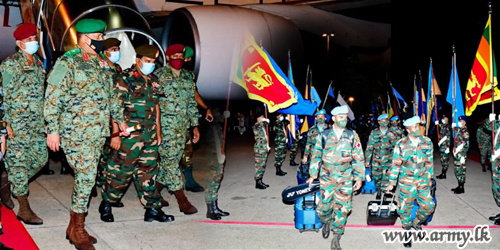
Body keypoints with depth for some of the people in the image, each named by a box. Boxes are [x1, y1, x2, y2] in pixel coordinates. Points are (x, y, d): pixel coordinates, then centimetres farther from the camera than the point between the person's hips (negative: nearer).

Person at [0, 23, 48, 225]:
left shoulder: (39, 63, 13)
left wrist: (45, 120, 17)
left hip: (37, 122, 7)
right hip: (17, 122, -7)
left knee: (41, 158, 10)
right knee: (19, 162, -3)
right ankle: (24, 210, 3)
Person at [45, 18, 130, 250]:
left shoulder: (100, 63, 14)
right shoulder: (67, 62, -9)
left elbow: (111, 94, 23)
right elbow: (52, 98, -11)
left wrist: (120, 120, 21)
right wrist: (52, 130, -14)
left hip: (98, 133, 7)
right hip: (76, 133, -7)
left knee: (86, 178, 11)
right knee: (86, 178, -8)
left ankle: (75, 226, 22)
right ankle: (77, 230, 7)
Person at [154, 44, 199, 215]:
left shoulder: (188, 76, 13)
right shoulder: (160, 75, -4)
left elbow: (192, 102, 16)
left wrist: (195, 125, 12)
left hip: (182, 126, 6)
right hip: (165, 125, -6)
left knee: (171, 160, 9)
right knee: (170, 160, -6)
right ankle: (182, 201, -5)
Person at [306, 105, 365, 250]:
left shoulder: (352, 136, 1)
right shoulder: (323, 136, 0)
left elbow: (358, 158, 4)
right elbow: (316, 156, 7)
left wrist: (359, 178, 1)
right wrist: (313, 175, 5)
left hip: (345, 179, 0)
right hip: (327, 178, 0)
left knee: (342, 208, 1)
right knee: (324, 206, 1)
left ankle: (336, 237, 15)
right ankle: (326, 222, 36)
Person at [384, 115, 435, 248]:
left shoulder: (427, 142, 1)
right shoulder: (401, 144, -7)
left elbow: (430, 162, 12)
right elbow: (396, 164, -3)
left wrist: (429, 177, 14)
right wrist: (392, 182, -4)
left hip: (423, 181, 2)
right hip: (406, 181, -2)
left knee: (428, 206, -4)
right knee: (406, 208, 4)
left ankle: (416, 222, 25)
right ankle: (407, 231, 25)